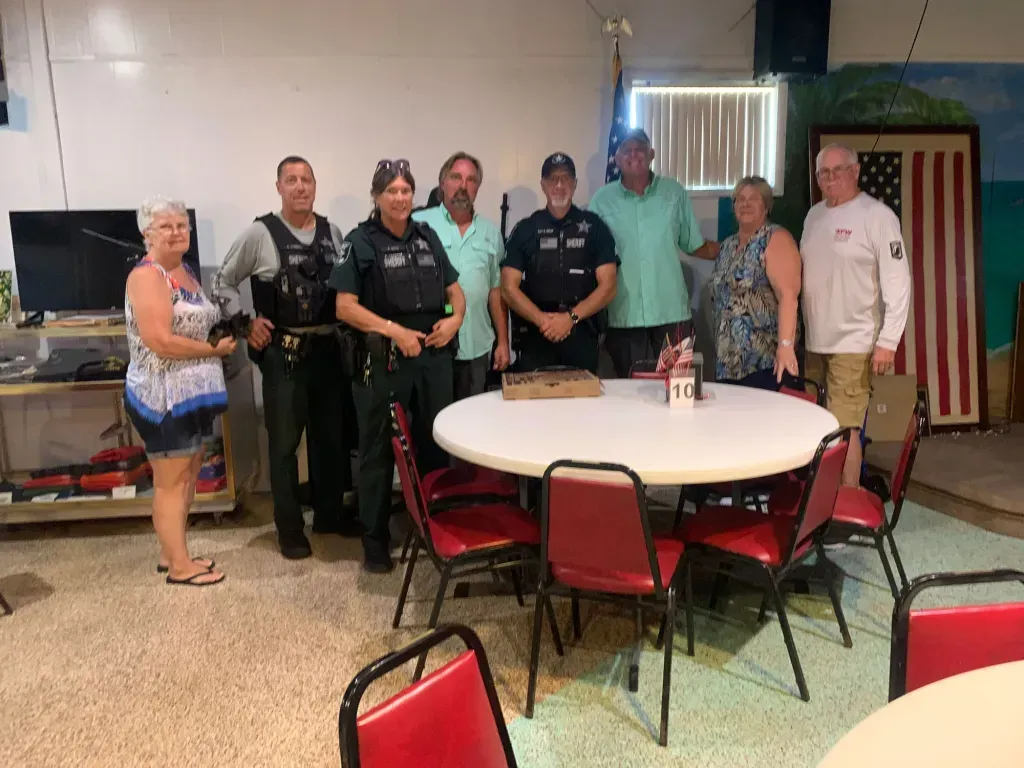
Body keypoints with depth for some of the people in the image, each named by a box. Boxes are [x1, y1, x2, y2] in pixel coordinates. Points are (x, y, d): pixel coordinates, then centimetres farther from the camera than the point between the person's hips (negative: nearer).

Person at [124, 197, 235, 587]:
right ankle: (180, 566, 13)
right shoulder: (147, 276, -16)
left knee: (188, 475, 16)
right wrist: (215, 349, -14)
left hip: (192, 393, 9)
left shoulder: (186, 272, 13)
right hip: (164, 396, -9)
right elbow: (160, 342, -25)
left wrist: (225, 336, 4)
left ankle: (172, 554, 29)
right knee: (171, 482, 1)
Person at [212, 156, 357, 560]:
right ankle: (290, 529, 18)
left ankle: (330, 513, 32)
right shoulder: (259, 234, -5)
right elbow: (223, 282, 2)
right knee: (285, 442, 5)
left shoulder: (332, 232, 7)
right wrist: (245, 325, -7)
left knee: (332, 436, 14)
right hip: (283, 354, -4)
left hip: (329, 348, 4)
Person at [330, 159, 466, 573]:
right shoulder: (360, 241, -3)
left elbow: (455, 290, 18)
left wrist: (456, 317, -3)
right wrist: (395, 330, -18)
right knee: (378, 451, 5)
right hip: (382, 360, -4)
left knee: (435, 445, 12)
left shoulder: (427, 236, 12)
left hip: (433, 356, 5)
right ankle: (375, 542, 16)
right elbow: (345, 307, -10)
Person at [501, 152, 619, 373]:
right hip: (536, 335, 0)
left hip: (582, 335, 0)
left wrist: (571, 317, -13)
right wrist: (541, 319, -15)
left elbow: (607, 287, 0)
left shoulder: (594, 226, 6)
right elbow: (509, 288, 1)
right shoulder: (525, 229, 7)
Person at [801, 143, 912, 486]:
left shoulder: (877, 216, -9)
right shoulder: (814, 215, 12)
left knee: (844, 428, -7)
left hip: (853, 344, -6)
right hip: (815, 342, 7)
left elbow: (897, 282, -12)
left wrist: (888, 341, -16)